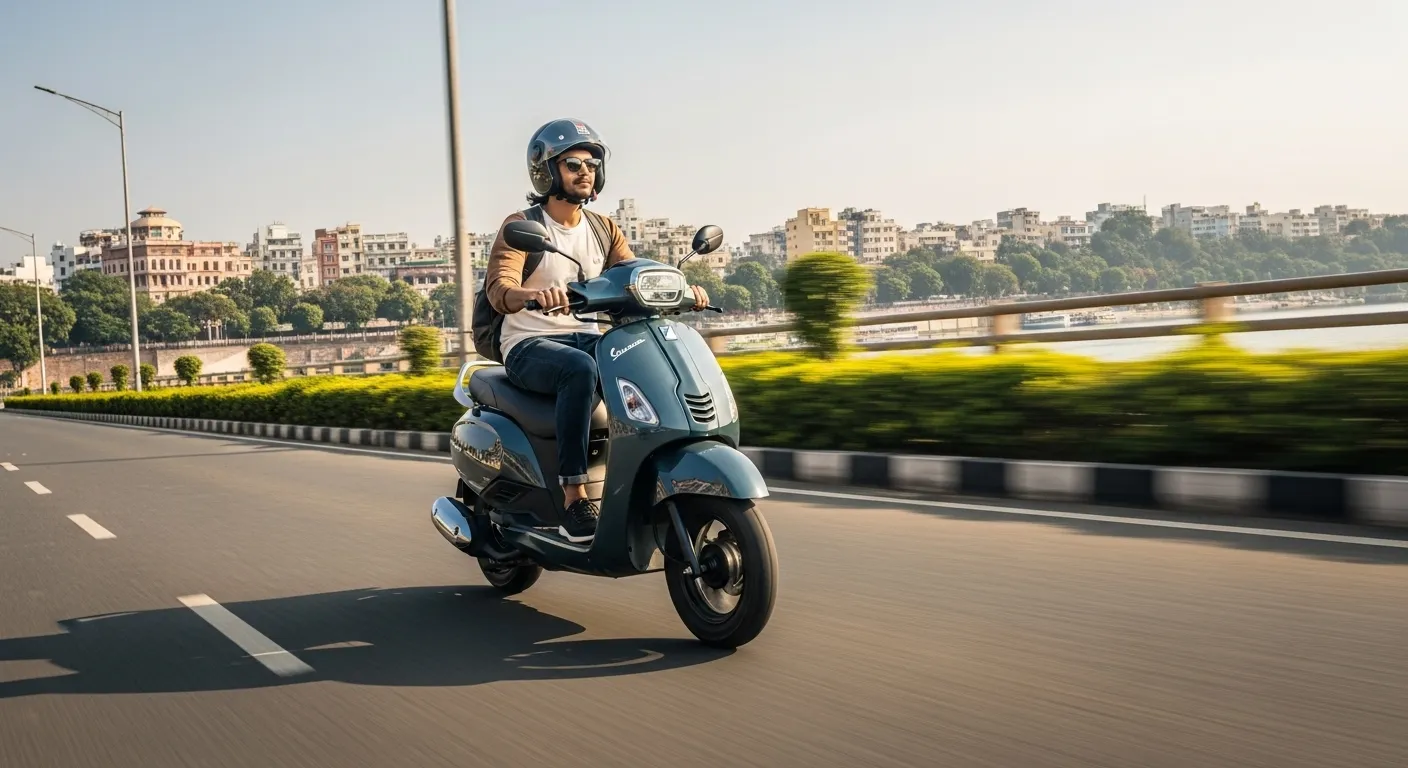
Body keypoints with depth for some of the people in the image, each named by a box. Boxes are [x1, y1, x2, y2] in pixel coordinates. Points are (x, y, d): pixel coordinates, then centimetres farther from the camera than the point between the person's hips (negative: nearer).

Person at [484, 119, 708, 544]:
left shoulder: (604, 229, 12)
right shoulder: (521, 226, -5)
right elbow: (498, 289, -20)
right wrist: (533, 294, -44)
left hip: (587, 338, 5)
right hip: (530, 345, -5)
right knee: (580, 370, -38)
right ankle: (574, 500, -37)